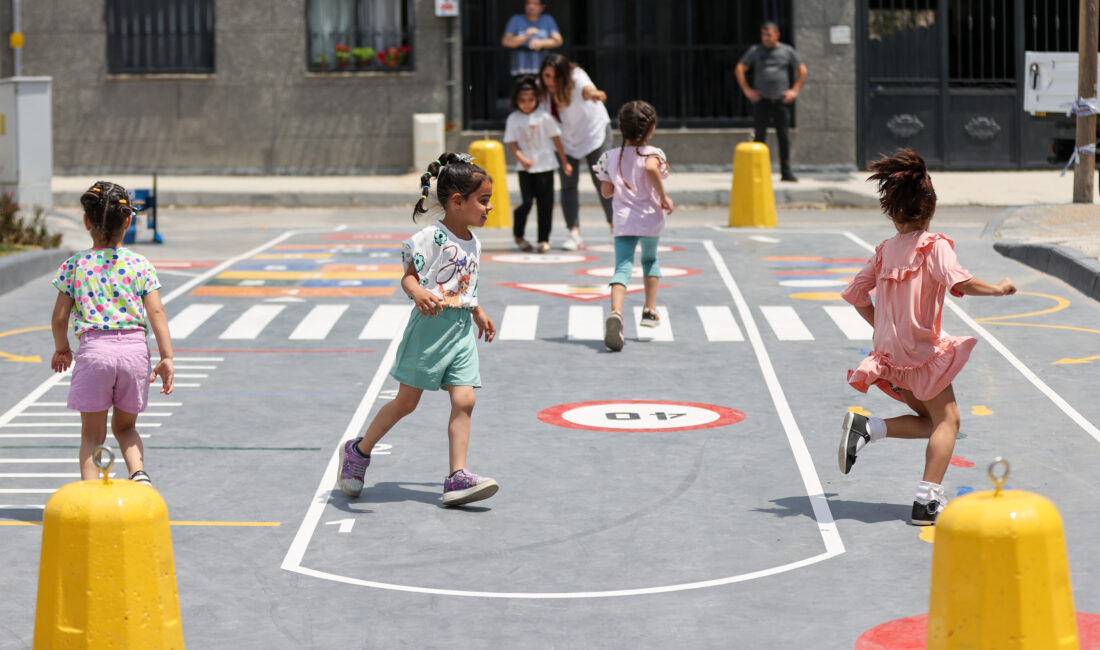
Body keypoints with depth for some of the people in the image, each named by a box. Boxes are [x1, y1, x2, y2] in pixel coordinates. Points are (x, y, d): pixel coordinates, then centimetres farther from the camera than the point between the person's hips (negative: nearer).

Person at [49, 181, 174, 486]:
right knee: (125, 426, 20)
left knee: (92, 433, 9)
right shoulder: (140, 265, 5)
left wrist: (62, 349, 24)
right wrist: (167, 358, 0)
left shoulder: (74, 265, 3)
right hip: (134, 347, 2)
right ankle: (139, 474, -5)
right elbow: (156, 312, -2)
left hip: (93, 348, -2)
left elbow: (60, 317, 6)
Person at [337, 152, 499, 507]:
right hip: (431, 326, -7)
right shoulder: (432, 238, -14)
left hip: (461, 330, 7)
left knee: (464, 401, -5)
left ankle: (457, 477, -6)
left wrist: (478, 313, 35)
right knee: (406, 401, 2)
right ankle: (358, 451, 22)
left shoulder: (473, 242, 11)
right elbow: (409, 276, -16)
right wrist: (419, 293, -36)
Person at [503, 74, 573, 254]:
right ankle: (518, 236, 15)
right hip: (525, 168, 0)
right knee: (527, 202, -7)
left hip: (545, 166, 0)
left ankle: (544, 239, 10)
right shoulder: (513, 119, -1)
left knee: (545, 203, 0)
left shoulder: (543, 117, -3)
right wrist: (522, 159, -20)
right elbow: (512, 144, -1)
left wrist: (565, 162, 5)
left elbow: (556, 139, 4)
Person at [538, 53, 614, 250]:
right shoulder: (542, 89, -14)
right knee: (568, 184, -6)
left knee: (602, 181, -4)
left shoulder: (575, 77, -29)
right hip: (567, 138, 4)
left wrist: (591, 93, -77)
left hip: (594, 132, -4)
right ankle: (574, 234, -6)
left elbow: (585, 88, -53)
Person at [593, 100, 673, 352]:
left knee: (622, 268, -10)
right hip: (650, 219, -1)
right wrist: (663, 196, -20)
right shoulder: (653, 153, -6)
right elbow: (651, 168, -30)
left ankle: (616, 312, -36)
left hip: (623, 221, 1)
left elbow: (606, 191, 11)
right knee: (650, 260, 27)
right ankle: (650, 310, 25)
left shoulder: (611, 157, 6)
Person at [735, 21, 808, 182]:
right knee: (759, 135, -1)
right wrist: (747, 90, 0)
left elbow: (802, 70, 14)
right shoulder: (755, 51, 7)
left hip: (781, 100, 1)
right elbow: (739, 69, 8)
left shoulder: (787, 51, 9)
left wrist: (795, 90, 4)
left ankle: (786, 171, 1)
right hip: (761, 99, 0)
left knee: (784, 136, -2)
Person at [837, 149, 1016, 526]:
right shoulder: (935, 245, -8)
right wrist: (998, 289, -8)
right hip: (922, 350, -6)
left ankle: (865, 427, -3)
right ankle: (928, 501, -11)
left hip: (890, 353, 7)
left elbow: (855, 294, 15)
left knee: (931, 421, 17)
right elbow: (958, 282, -24)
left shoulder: (885, 251, 10)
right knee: (947, 420, 1)